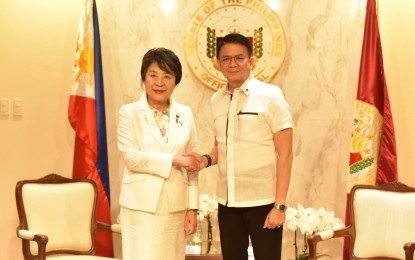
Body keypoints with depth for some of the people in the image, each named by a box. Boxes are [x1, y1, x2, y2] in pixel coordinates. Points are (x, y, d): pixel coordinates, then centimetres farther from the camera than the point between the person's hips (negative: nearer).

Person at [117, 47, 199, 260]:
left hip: (175, 208, 3)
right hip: (141, 207, -3)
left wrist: (192, 208, 4)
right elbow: (131, 158, -11)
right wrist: (174, 159, -12)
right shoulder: (129, 113, 0)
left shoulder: (185, 114, 9)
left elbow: (191, 166, 9)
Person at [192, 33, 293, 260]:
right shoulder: (216, 100, 8)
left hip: (263, 201, -5)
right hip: (227, 201, 5)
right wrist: (207, 159, -2)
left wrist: (280, 205, -14)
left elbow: (285, 154, -8)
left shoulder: (270, 95, -7)